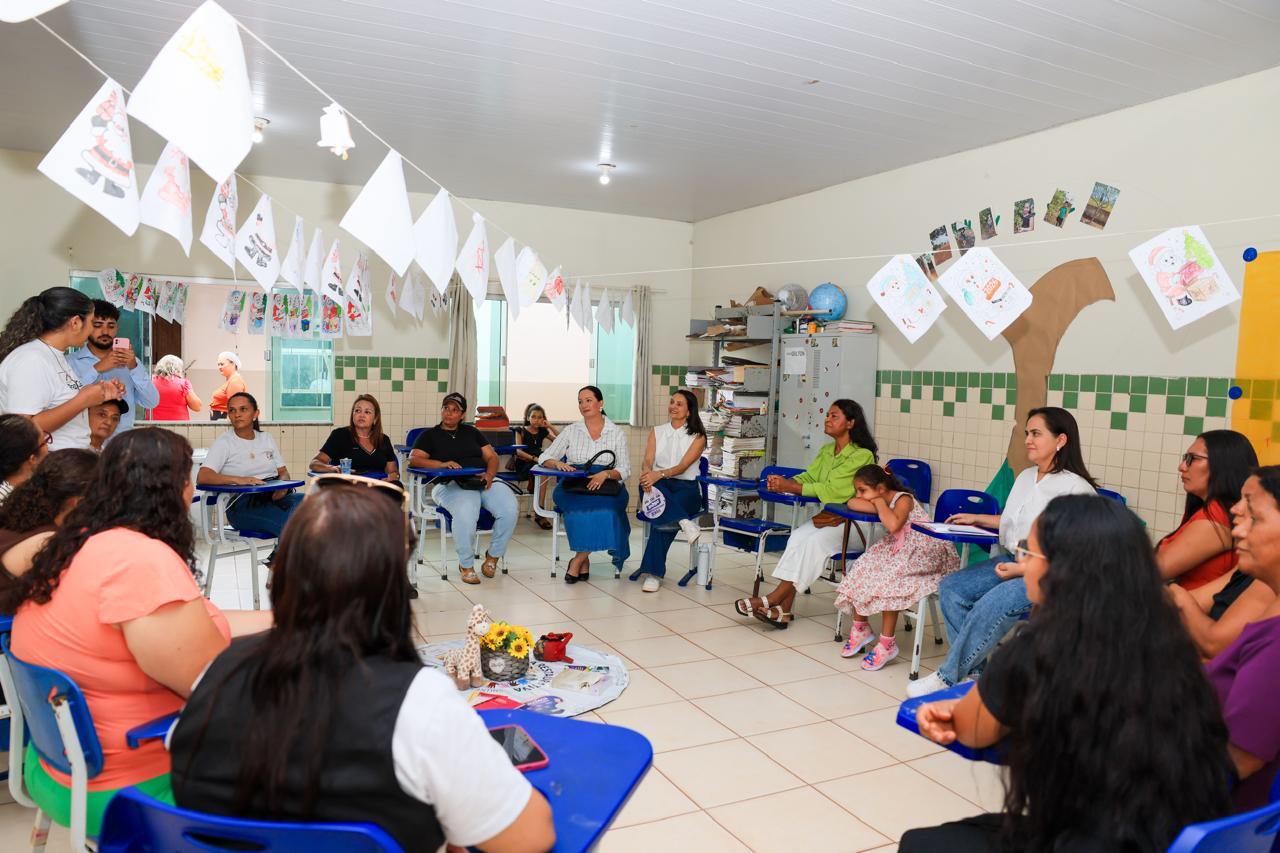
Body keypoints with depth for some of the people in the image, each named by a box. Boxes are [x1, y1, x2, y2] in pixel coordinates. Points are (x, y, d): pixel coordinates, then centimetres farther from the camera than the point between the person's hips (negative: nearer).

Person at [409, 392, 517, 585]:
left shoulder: (471, 432, 25)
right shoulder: (430, 435, 16)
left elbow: (492, 457, 18)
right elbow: (413, 459, 0)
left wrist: (490, 474, -5)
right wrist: (442, 464, -15)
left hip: (484, 480, 3)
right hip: (451, 484, -3)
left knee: (510, 510, -25)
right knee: (466, 513, -38)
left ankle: (493, 555, 0)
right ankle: (465, 565, -15)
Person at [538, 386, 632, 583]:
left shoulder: (617, 432, 13)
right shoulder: (571, 430, 17)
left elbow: (625, 470, 5)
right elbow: (544, 458, 13)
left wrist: (606, 474, -17)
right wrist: (558, 464, -10)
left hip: (605, 486, 0)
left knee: (604, 504, -36)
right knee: (582, 504, -36)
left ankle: (578, 560, -21)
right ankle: (584, 562, -22)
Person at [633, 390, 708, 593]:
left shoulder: (697, 436, 5)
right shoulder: (656, 431, 16)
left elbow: (683, 466, -11)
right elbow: (648, 461, 1)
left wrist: (659, 474, -30)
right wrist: (647, 475, -24)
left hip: (685, 487, -2)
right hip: (657, 485, 2)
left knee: (663, 515, -35)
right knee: (652, 486, -37)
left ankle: (654, 573, -34)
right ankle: (684, 522, -47)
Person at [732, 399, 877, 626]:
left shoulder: (862, 455, -11)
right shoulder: (826, 451, 15)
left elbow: (833, 490, -19)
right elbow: (807, 476, 7)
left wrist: (789, 487, -22)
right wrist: (783, 482, -16)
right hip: (828, 515, 6)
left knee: (813, 540, -30)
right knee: (798, 536, -22)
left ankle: (773, 599, -25)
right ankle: (783, 608, -27)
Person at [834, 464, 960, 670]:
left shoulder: (903, 499, -16)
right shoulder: (885, 500, 6)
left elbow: (893, 525, -35)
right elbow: (852, 504, -8)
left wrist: (880, 503, -19)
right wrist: (879, 507, -20)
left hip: (925, 549, -8)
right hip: (897, 547, 8)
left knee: (888, 576, -30)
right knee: (862, 568, -9)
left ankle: (887, 643, -22)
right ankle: (861, 628, 6)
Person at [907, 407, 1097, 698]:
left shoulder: (1077, 488, -13)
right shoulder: (1025, 477, 13)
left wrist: (1024, 570, -22)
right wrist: (977, 519, 19)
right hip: (1011, 560, 8)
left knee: (992, 605, -31)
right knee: (951, 588, -11)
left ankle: (947, 677, -16)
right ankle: (975, 670, -7)